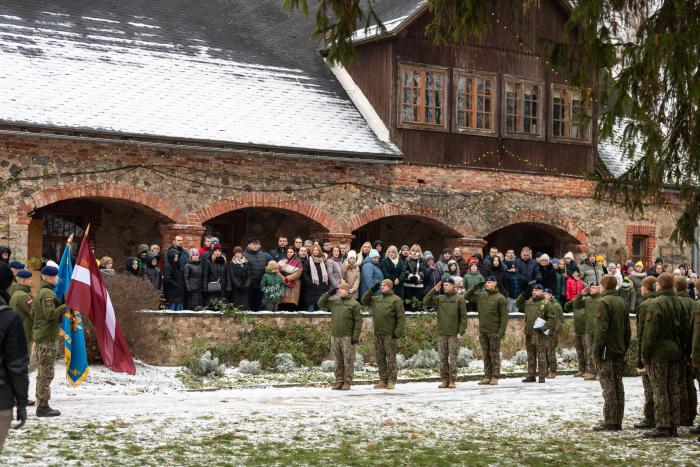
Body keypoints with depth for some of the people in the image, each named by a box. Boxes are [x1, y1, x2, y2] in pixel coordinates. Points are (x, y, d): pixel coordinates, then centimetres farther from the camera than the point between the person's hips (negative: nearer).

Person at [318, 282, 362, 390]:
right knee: (338, 361, 9)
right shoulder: (334, 302, 13)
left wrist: (355, 336, -12)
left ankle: (347, 382, 3)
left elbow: (358, 321, -6)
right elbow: (321, 304, 18)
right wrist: (328, 294, 6)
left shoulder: (354, 304, -4)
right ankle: (339, 381, 14)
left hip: (347, 337, -5)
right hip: (335, 336, 5)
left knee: (348, 361, -2)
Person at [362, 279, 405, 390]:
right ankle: (383, 381, 13)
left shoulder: (395, 300, -3)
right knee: (380, 358, 8)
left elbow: (401, 317, -8)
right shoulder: (376, 299, 16)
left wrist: (398, 332, -15)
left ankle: (391, 381, -2)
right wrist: (372, 290, 7)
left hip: (389, 334, -6)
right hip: (377, 333, 7)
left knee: (391, 357, -4)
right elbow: (364, 301, 20)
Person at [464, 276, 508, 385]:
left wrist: (501, 332, -15)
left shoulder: (500, 298, -6)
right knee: (486, 355, 8)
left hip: (494, 332, -5)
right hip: (483, 331, 5)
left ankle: (495, 377, 1)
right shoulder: (480, 296, 10)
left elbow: (504, 316, -8)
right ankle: (487, 377, 11)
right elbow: (467, 296, 18)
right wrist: (474, 287, 3)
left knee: (494, 355, -3)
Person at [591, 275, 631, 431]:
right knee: (618, 386, 10)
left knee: (608, 387, -6)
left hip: (607, 351, -7)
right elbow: (627, 330, 15)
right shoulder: (622, 302, 12)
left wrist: (596, 351, -14)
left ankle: (609, 422, -6)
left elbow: (601, 329, -18)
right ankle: (618, 421, 14)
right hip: (619, 351, 7)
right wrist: (625, 349, 19)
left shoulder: (604, 302, -12)